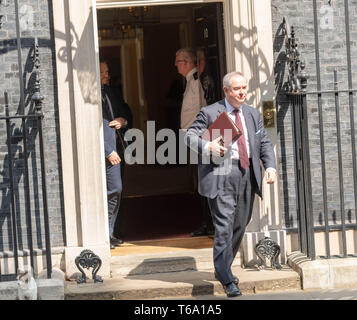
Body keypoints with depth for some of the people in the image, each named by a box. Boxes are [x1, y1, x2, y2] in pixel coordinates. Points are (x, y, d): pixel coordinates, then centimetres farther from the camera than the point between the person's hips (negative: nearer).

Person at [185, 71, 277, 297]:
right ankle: (227, 280, -9)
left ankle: (222, 268, 31)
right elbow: (190, 136, 1)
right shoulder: (209, 113, 1)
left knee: (240, 224, 13)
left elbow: (265, 143, 14)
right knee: (224, 225, -12)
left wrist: (270, 166, -3)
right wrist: (207, 146, -19)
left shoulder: (253, 115, 16)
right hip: (221, 174, -6)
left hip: (247, 174, 6)